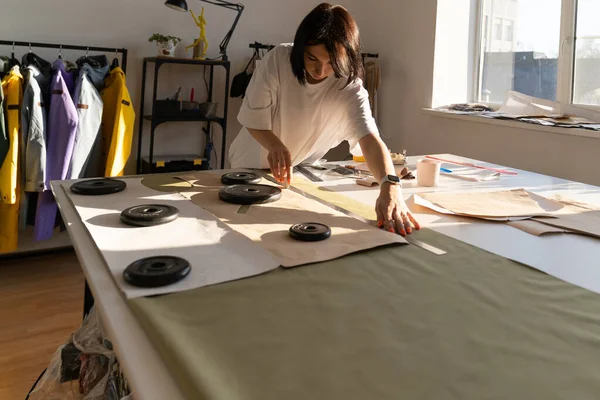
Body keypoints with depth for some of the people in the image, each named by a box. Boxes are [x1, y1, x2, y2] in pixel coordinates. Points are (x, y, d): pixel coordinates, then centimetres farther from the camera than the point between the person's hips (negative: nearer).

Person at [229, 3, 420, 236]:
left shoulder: (350, 88, -24)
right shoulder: (278, 59, -25)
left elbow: (370, 138, -39)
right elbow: (253, 117, -19)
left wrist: (390, 186, -57)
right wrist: (275, 145, -40)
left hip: (301, 174, 0)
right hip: (252, 165, 0)